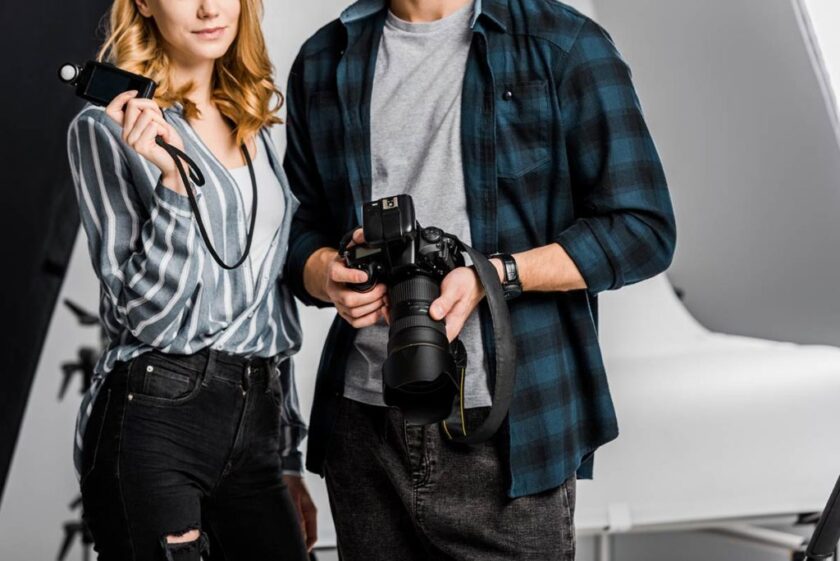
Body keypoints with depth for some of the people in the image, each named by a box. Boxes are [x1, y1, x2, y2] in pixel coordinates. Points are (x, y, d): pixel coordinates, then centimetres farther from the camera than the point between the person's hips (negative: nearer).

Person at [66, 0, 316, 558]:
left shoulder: (253, 124, 13)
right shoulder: (107, 127, -5)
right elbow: (145, 315, -11)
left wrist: (288, 460, 18)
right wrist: (173, 178, -24)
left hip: (257, 426, 6)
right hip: (156, 421, -5)